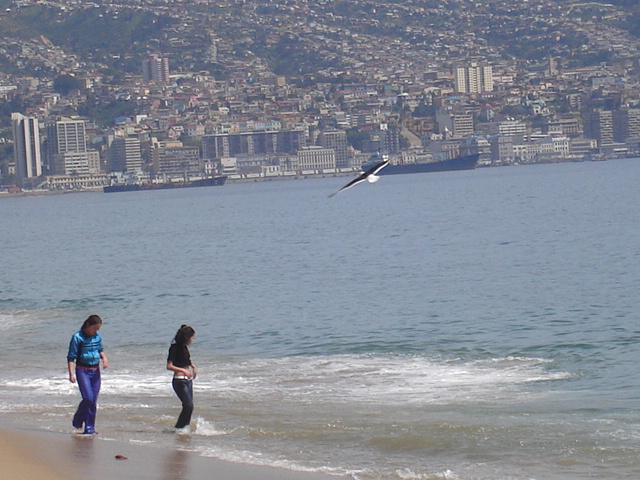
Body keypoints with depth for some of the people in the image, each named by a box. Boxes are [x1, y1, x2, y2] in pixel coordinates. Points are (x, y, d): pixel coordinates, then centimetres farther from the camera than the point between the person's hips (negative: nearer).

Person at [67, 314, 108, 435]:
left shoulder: (98, 336, 7)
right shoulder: (77, 337, -10)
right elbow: (71, 357, -10)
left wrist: (104, 358, 2)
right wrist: (71, 374, -18)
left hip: (95, 371, 5)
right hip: (82, 371, -5)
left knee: (94, 401, 3)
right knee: (88, 398, -16)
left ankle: (90, 428, 8)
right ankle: (77, 420, 6)